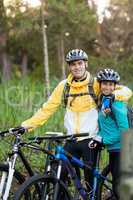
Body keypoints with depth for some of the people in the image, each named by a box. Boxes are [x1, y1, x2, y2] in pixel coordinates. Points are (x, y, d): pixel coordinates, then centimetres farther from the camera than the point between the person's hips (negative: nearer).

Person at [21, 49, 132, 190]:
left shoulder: (96, 84, -2)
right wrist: (27, 125, -4)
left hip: (90, 139, -3)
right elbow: (47, 108, 4)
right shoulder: (64, 86, 4)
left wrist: (113, 95, -24)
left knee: (90, 178, 0)